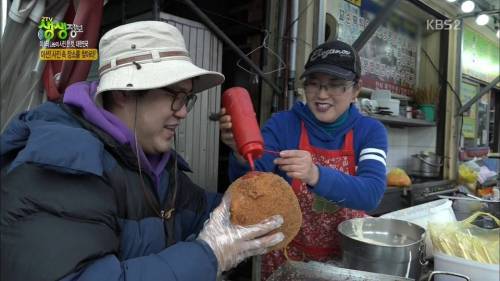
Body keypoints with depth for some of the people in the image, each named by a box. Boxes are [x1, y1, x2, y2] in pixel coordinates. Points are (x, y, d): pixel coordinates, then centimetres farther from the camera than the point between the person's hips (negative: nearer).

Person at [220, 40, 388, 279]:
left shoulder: (370, 131, -9)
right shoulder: (282, 124, -12)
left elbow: (372, 194, -25)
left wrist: (316, 175, -42)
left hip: (347, 256, 1)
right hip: (287, 256, 0)